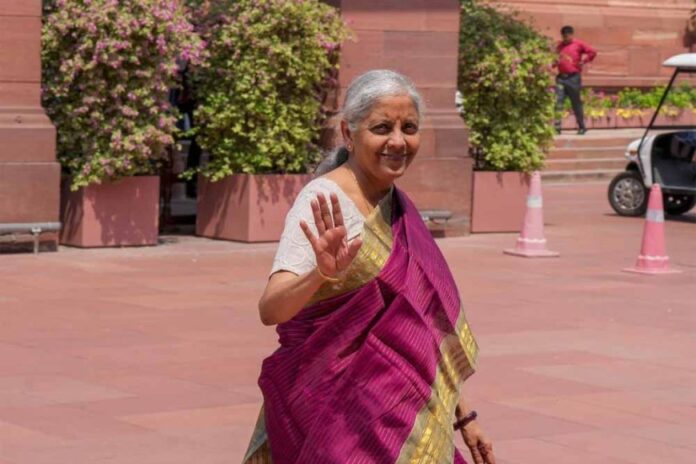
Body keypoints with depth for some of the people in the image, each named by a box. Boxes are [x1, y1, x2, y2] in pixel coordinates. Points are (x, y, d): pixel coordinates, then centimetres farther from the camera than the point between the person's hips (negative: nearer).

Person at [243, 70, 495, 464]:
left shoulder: (398, 205, 9)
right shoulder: (325, 203, -13)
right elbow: (271, 309, -27)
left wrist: (461, 415, 19)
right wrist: (323, 274, -46)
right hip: (345, 425, -7)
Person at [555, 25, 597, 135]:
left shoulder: (578, 44, -1)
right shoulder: (560, 45, 15)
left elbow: (592, 52, -5)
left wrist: (583, 61, -7)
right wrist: (555, 62, 9)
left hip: (573, 77, -4)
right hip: (561, 77, 4)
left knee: (576, 103, 4)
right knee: (557, 102, -9)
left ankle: (582, 127, 15)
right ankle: (556, 127, -10)